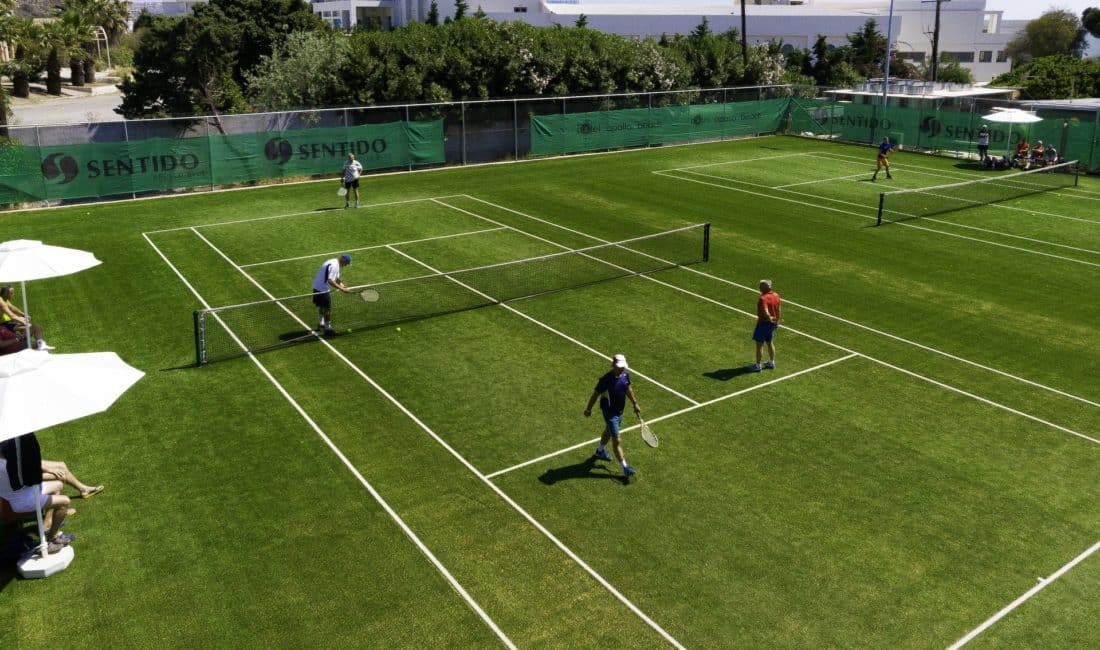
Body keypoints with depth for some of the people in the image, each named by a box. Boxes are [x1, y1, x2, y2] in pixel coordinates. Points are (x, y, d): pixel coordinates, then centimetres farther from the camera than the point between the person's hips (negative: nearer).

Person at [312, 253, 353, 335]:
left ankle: (322, 324, 38)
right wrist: (342, 289, -29)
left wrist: (344, 288, 2)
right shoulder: (334, 265, -22)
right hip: (322, 289, -10)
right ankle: (327, 328, 10)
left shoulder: (335, 263, 11)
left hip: (317, 287, 10)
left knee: (322, 306, 24)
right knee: (327, 309, 0)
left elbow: (336, 279, 15)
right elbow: (330, 281, -30)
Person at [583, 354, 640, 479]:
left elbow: (628, 389, 10)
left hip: (620, 410, 8)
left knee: (608, 431, 30)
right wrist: (588, 409, -5)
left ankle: (600, 450, 55)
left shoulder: (625, 375, -10)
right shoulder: (606, 379, -29)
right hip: (609, 412, -8)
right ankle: (625, 468, 3)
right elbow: (595, 394, -16)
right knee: (617, 441, -3)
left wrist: (635, 403, 16)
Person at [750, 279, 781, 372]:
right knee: (770, 343, 22)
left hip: (763, 323, -8)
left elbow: (766, 313, -34)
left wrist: (770, 319, -16)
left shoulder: (763, 298, -25)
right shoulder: (776, 295, 1)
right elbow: (778, 310, 10)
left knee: (759, 344, 4)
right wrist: (777, 321, 19)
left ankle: (757, 365, 12)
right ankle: (771, 363, 33)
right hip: (772, 323, 8)